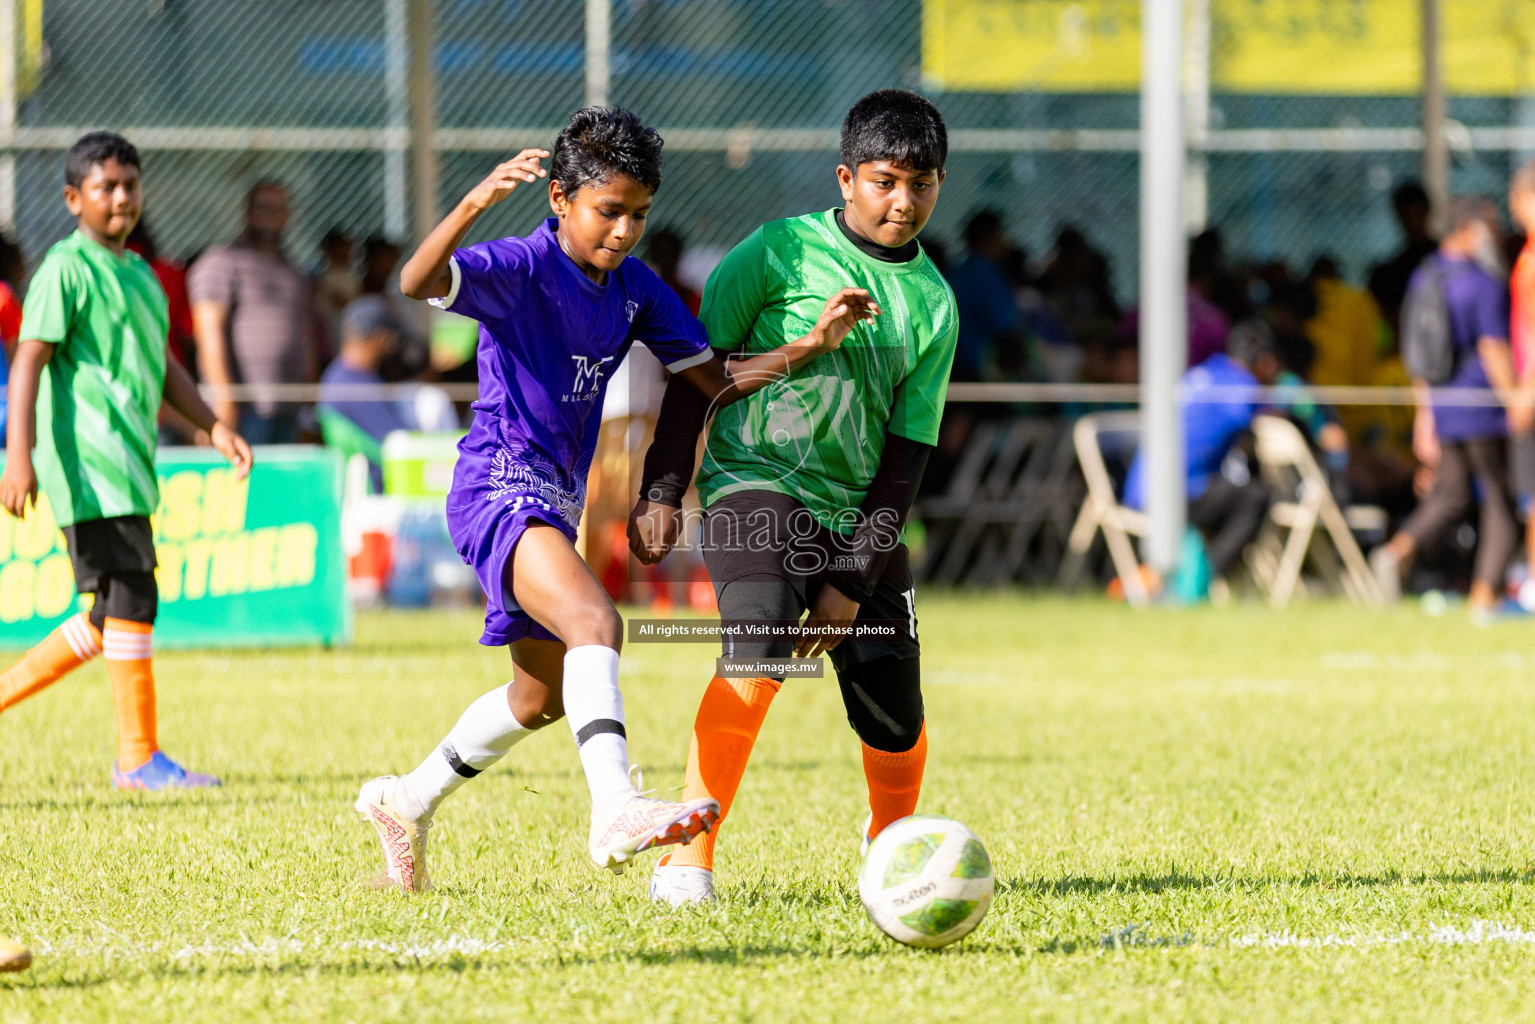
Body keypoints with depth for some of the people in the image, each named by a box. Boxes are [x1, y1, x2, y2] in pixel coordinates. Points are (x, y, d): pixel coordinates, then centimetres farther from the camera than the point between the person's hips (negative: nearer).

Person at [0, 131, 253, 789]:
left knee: (110, 620, 10)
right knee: (131, 598, -11)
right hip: (88, 461, -9)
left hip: (128, 465, 9)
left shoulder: (139, 274, 20)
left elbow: (162, 369, 29)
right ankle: (139, 758, -8)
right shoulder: (66, 270, -6)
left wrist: (215, 428, 19)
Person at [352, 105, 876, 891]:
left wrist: (811, 345, -5)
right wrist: (475, 203, -48)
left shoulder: (636, 289, 7)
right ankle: (615, 812, -48)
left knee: (543, 696, 23)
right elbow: (419, 283, -32)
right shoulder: (523, 266, -14)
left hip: (555, 504, 9)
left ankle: (407, 802, 41)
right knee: (594, 621, -33)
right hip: (499, 487, -9)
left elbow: (717, 381, 9)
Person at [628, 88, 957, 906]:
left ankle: (891, 841, 33)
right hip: (754, 484, -4)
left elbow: (907, 449, 5)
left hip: (858, 517, 4)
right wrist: (661, 490, -7)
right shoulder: (782, 250, -3)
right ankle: (688, 857, -25)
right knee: (759, 649, -29)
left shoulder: (933, 303, 7)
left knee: (895, 720, 2)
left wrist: (855, 579, -3)